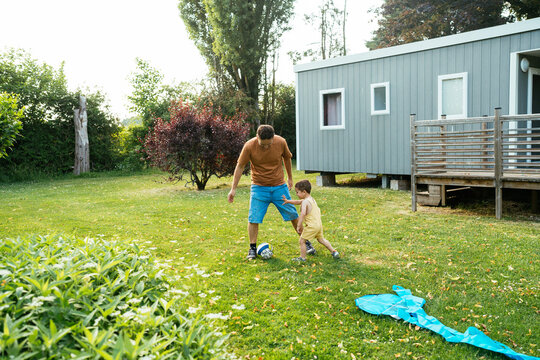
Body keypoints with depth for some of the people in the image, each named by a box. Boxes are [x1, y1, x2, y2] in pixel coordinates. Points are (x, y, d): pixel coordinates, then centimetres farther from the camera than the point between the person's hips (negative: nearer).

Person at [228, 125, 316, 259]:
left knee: (293, 215, 5)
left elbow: (287, 158, 8)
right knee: (253, 218, -8)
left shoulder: (281, 142, -12)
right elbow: (240, 166, -6)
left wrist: (290, 178, 17)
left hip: (279, 186, 1)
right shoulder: (249, 146, -16)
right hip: (259, 187, -1)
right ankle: (252, 248, 9)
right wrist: (233, 189, -6)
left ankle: (306, 242, 22)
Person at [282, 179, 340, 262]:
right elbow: (298, 202, 26)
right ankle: (334, 252, 26)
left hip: (312, 226, -9)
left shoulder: (305, 202, -16)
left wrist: (299, 226, -28)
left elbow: (303, 214, -29)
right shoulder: (311, 199, 13)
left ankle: (302, 258, 10)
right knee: (321, 239, 25)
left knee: (302, 241, 3)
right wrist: (288, 201, 25)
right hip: (319, 224, 9)